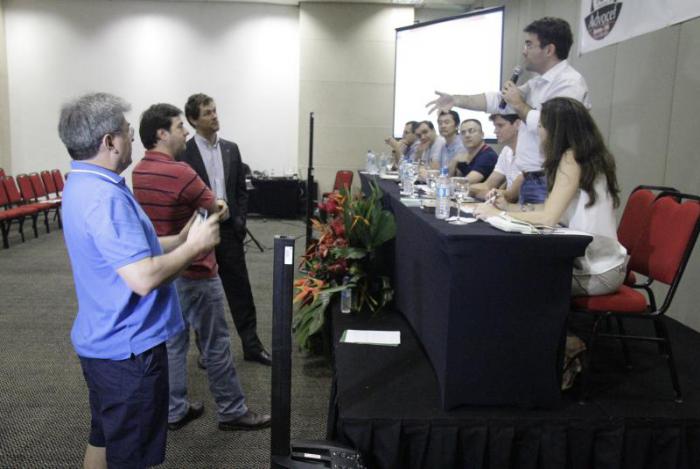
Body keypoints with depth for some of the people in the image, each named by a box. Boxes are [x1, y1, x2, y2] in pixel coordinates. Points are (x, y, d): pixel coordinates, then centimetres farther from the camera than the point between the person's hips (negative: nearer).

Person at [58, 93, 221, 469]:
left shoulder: (83, 185, 8)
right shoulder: (105, 197, -26)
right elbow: (144, 278, -32)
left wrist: (180, 240, 7)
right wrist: (194, 246, -18)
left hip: (103, 342, 10)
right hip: (128, 349, -10)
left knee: (104, 439, 24)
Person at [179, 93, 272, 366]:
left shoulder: (231, 149, 7)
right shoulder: (184, 153, -7)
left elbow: (241, 189, 11)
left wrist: (240, 220, 0)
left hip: (228, 230, 4)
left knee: (240, 289, 8)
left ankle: (252, 346, 18)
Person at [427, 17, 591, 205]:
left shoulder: (570, 83, -15)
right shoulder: (538, 82, 16)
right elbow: (497, 100, 18)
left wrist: (519, 106, -12)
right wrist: (455, 100, 14)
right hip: (529, 181, 9)